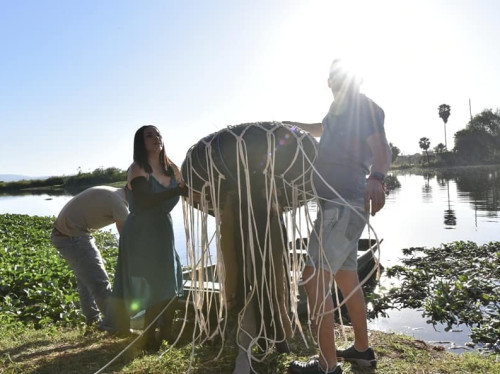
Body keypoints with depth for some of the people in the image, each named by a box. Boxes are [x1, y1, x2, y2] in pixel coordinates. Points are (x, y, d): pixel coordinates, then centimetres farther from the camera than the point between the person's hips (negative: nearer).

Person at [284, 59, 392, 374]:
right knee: (346, 279, 16)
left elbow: (382, 148, -22)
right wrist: (296, 125, 35)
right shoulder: (340, 109, 20)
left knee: (315, 277, -12)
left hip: (345, 203, -10)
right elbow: (327, 131, 42)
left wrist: (376, 177, -41)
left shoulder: (365, 106, -6)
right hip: (340, 203, 10)